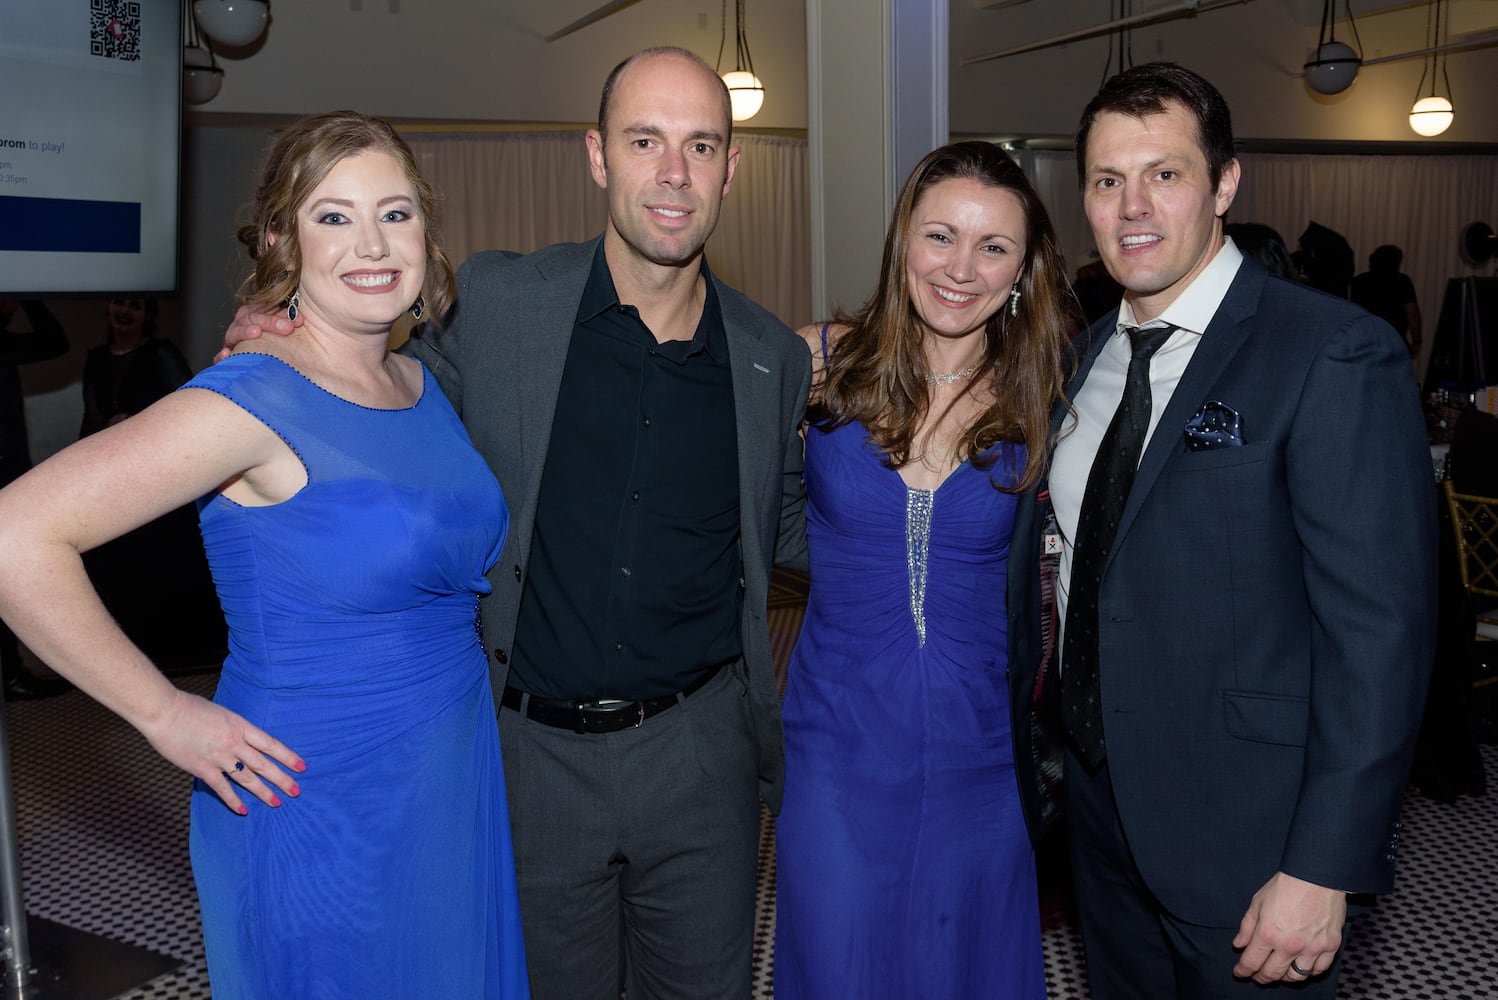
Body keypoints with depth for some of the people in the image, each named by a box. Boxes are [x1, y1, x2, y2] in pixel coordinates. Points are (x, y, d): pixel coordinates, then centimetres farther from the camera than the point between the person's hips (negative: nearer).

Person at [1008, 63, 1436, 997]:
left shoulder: (1336, 357, -16)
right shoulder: (1089, 356, 6)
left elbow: (1379, 630, -19)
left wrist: (1323, 870, -20)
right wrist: (1033, 741, 9)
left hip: (1244, 831, -6)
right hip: (1098, 801, 6)